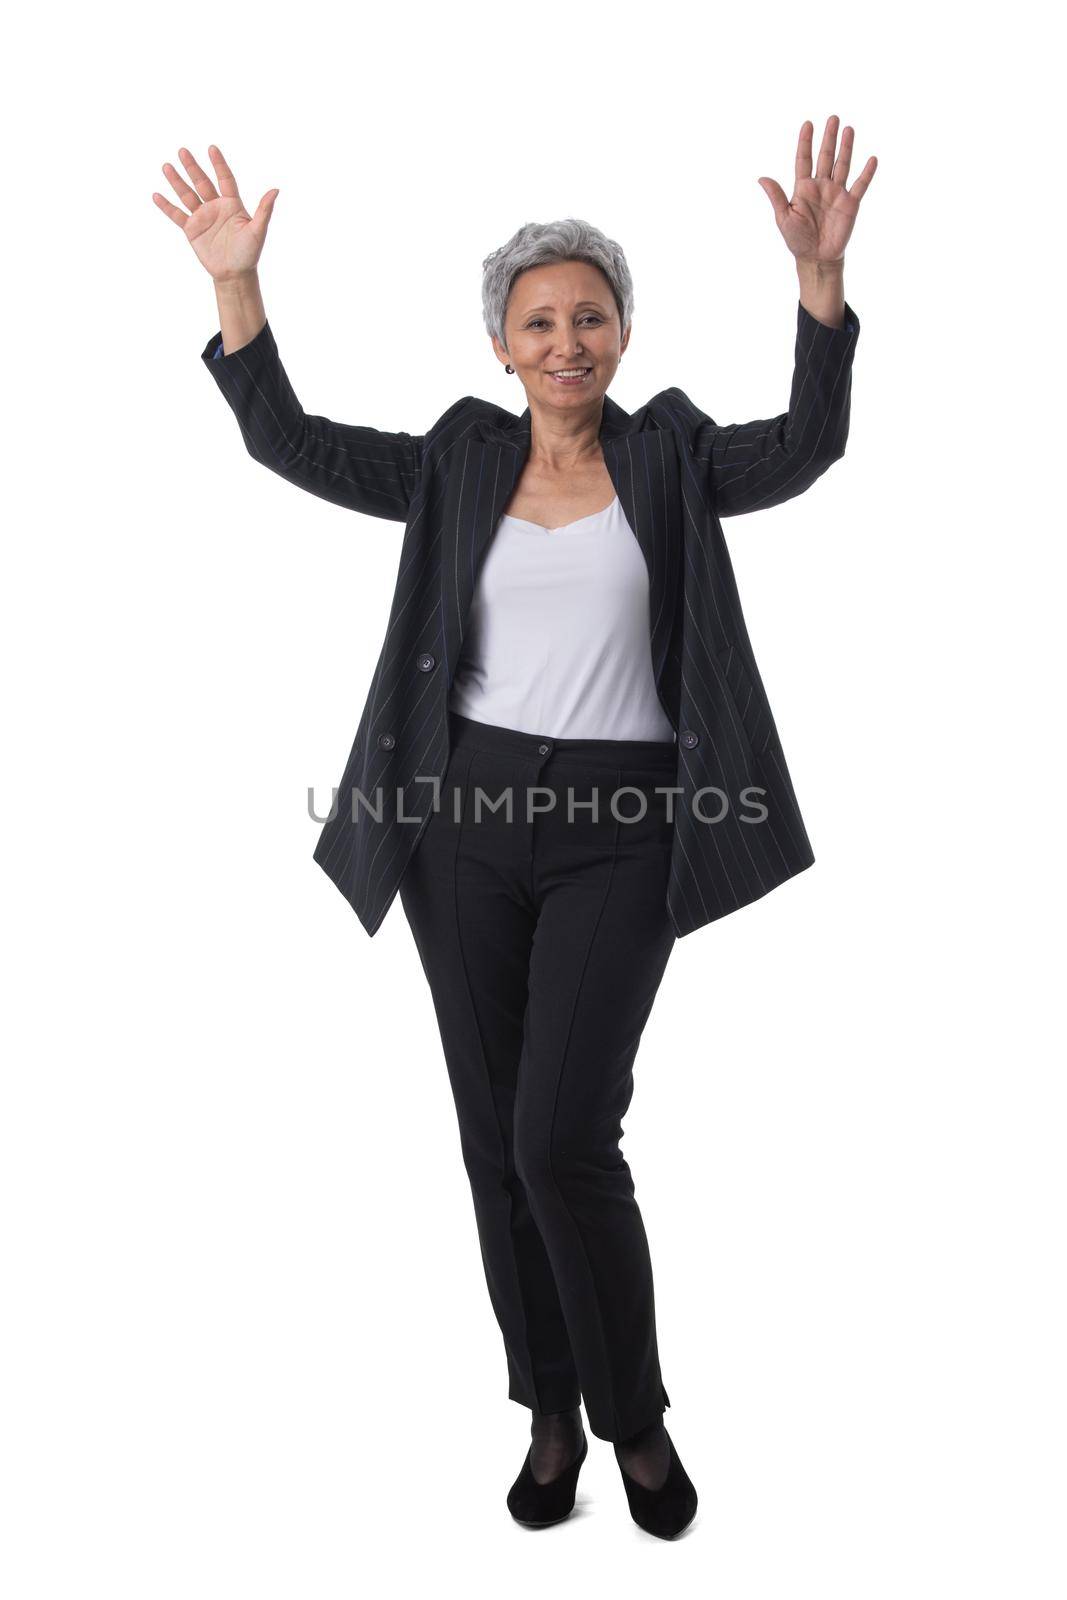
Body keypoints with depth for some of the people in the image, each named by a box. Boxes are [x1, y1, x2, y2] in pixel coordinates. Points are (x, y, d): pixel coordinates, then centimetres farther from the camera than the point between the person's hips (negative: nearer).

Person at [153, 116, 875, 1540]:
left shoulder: (672, 457, 5)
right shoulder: (458, 464, 9)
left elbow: (803, 451, -12)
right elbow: (293, 444, 3)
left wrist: (820, 275, -23)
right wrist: (238, 286, -8)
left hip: (617, 829, -3)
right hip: (470, 818, 3)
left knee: (562, 1133, -10)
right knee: (496, 1133, 9)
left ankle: (637, 1416, 16)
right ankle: (550, 1412, 29)